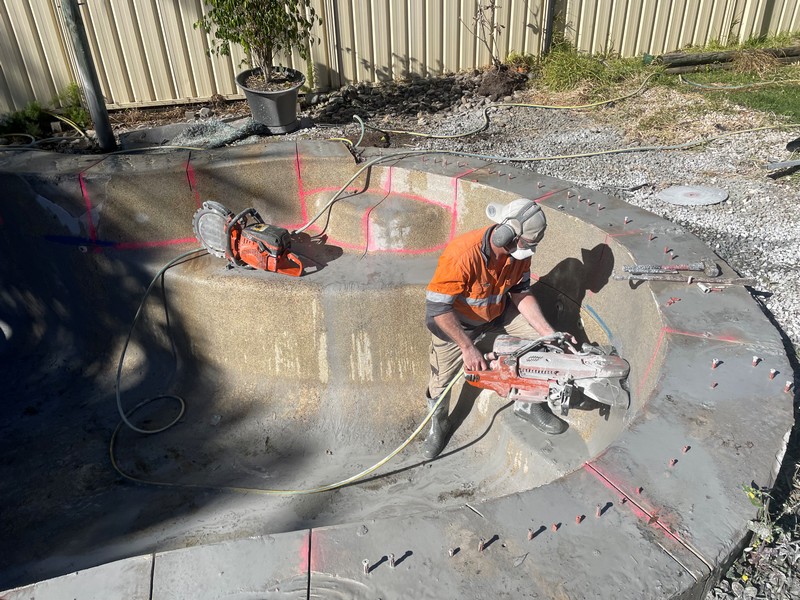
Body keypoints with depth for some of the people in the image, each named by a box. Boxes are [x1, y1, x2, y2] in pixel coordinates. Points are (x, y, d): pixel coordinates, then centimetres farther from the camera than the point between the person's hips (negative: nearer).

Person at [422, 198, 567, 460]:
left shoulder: (520, 253, -17)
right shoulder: (462, 253, -39)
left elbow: (521, 293, -4)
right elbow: (437, 307, -35)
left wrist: (549, 333, -14)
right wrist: (468, 347, -31)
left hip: (498, 314, 5)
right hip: (453, 323, -5)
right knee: (442, 380, 0)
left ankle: (527, 404, 19)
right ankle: (438, 424, 35)